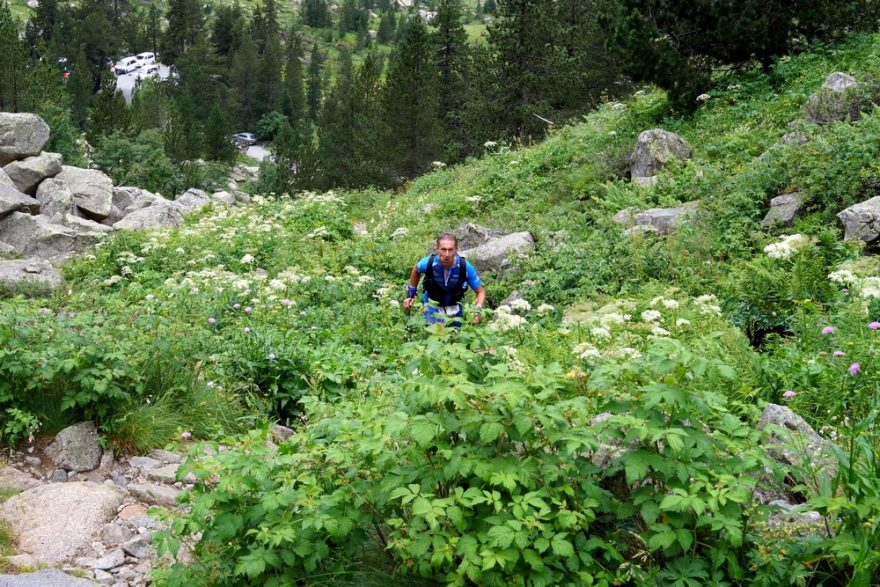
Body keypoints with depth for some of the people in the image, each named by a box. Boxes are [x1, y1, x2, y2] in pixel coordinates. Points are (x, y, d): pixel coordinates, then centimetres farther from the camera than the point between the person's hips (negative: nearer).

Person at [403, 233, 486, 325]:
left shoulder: (465, 267, -28)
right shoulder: (428, 263, -27)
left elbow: (480, 291, -14)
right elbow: (416, 270, 0)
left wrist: (477, 311, -31)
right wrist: (410, 294, 5)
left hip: (455, 307, 1)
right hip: (433, 305, -1)